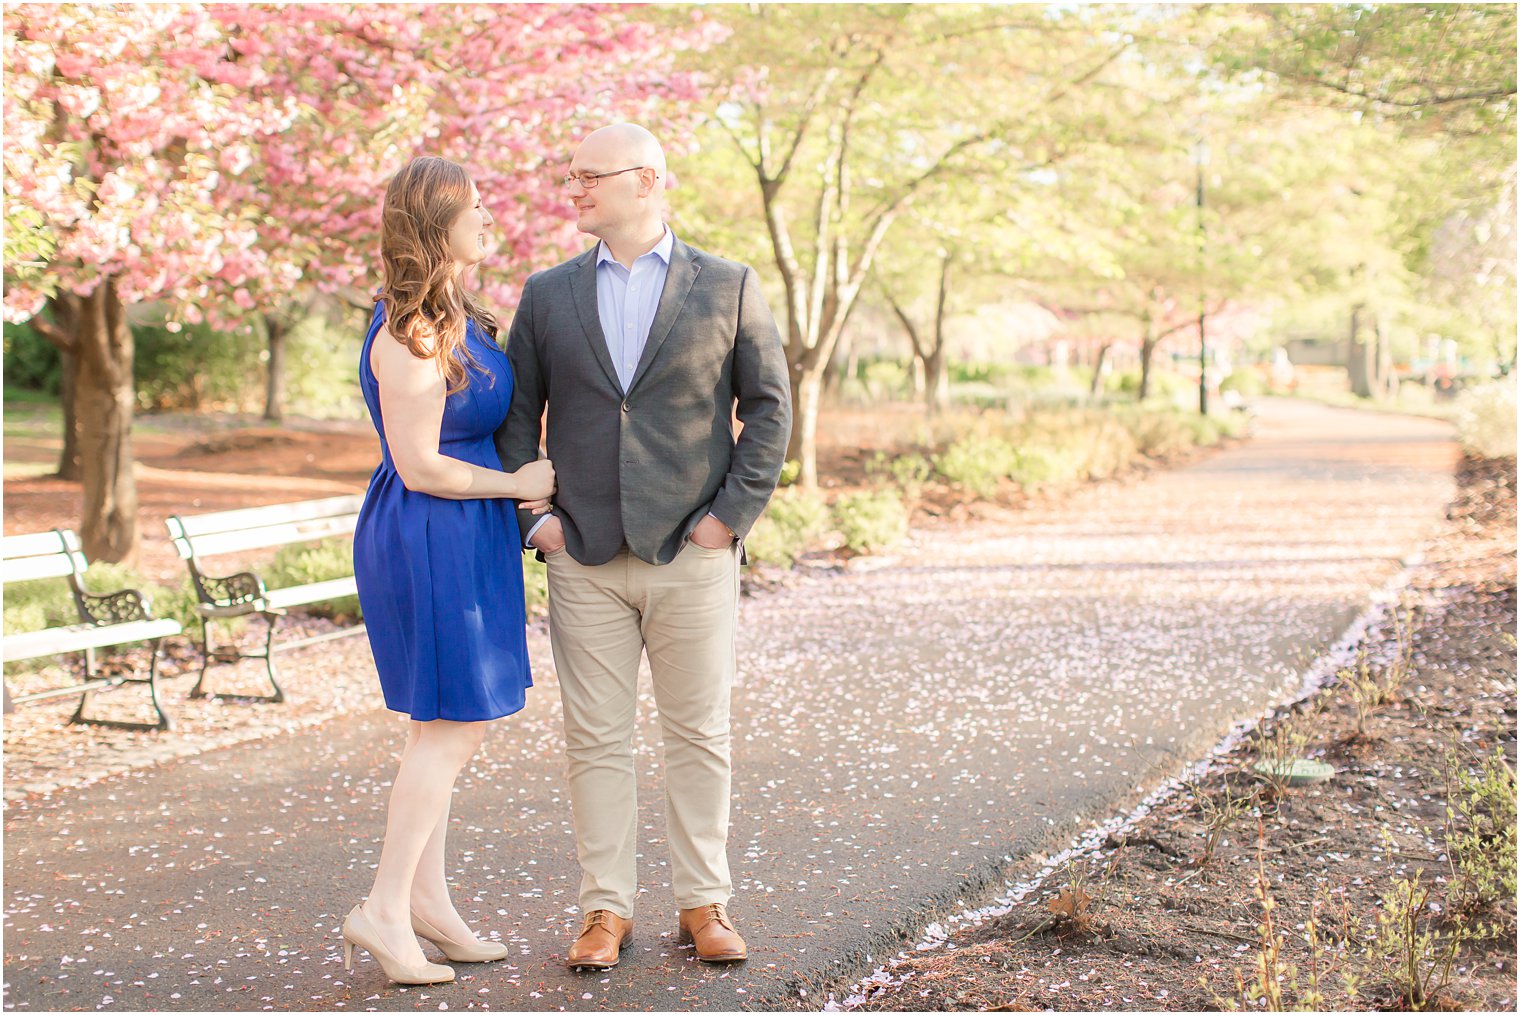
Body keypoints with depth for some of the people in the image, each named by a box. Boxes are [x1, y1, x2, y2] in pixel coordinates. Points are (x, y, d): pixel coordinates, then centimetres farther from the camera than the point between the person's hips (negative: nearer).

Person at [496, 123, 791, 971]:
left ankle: (705, 903, 17)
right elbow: (518, 414, 11)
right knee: (596, 739, 4)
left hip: (693, 553, -1)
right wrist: (531, 513, -1)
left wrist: (734, 514, -6)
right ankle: (607, 908, 14)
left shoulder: (728, 287, 1)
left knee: (700, 734, 6)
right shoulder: (548, 294, 8)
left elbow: (769, 407, 2)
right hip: (584, 557, 2)